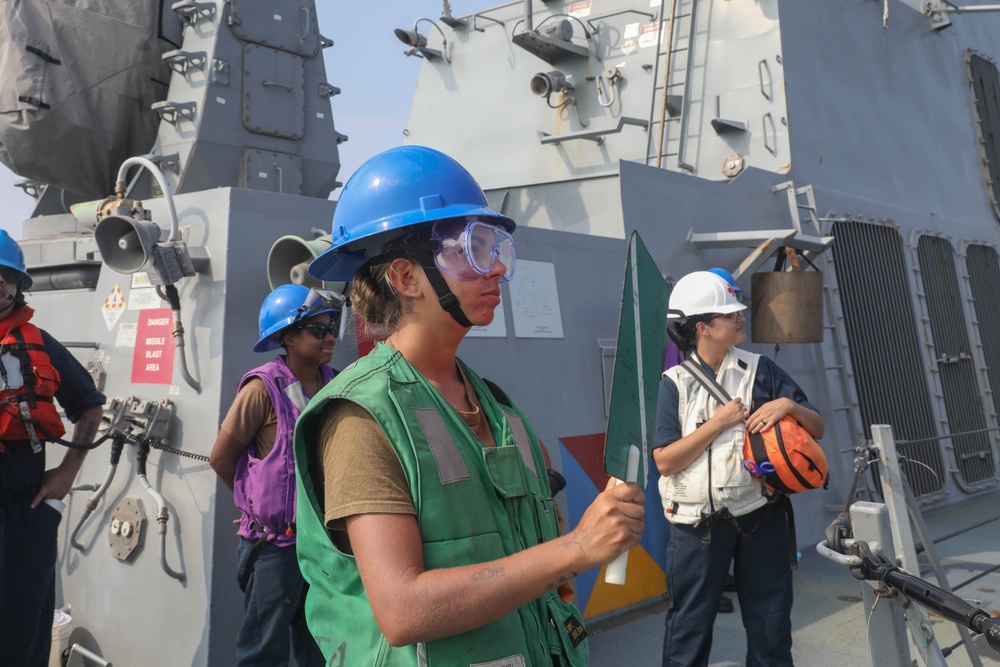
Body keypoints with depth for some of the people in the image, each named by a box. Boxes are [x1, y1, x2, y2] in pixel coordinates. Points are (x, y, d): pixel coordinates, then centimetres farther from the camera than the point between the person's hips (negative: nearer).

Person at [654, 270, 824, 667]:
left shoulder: (760, 371, 1)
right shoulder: (676, 384, -6)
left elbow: (817, 430, 4)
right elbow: (665, 461, -13)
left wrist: (789, 404, -17)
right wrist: (719, 422, -17)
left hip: (761, 518, 3)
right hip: (697, 526, -2)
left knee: (771, 625, 16)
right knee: (689, 627, 10)